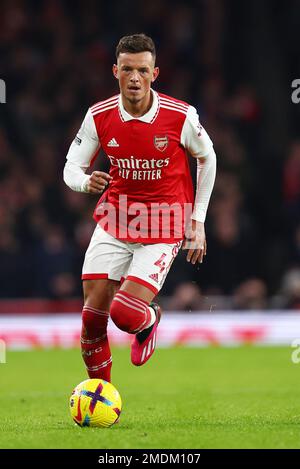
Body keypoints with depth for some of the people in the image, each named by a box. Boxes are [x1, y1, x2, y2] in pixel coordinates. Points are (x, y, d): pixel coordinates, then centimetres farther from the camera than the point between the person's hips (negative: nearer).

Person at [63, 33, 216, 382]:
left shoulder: (181, 116, -13)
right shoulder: (99, 117, -7)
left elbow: (207, 158, 4)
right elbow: (72, 167, 1)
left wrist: (198, 222, 5)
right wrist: (86, 182, -25)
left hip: (163, 228, -3)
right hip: (114, 219, 3)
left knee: (125, 314, -17)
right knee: (93, 314, -5)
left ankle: (149, 320, 21)